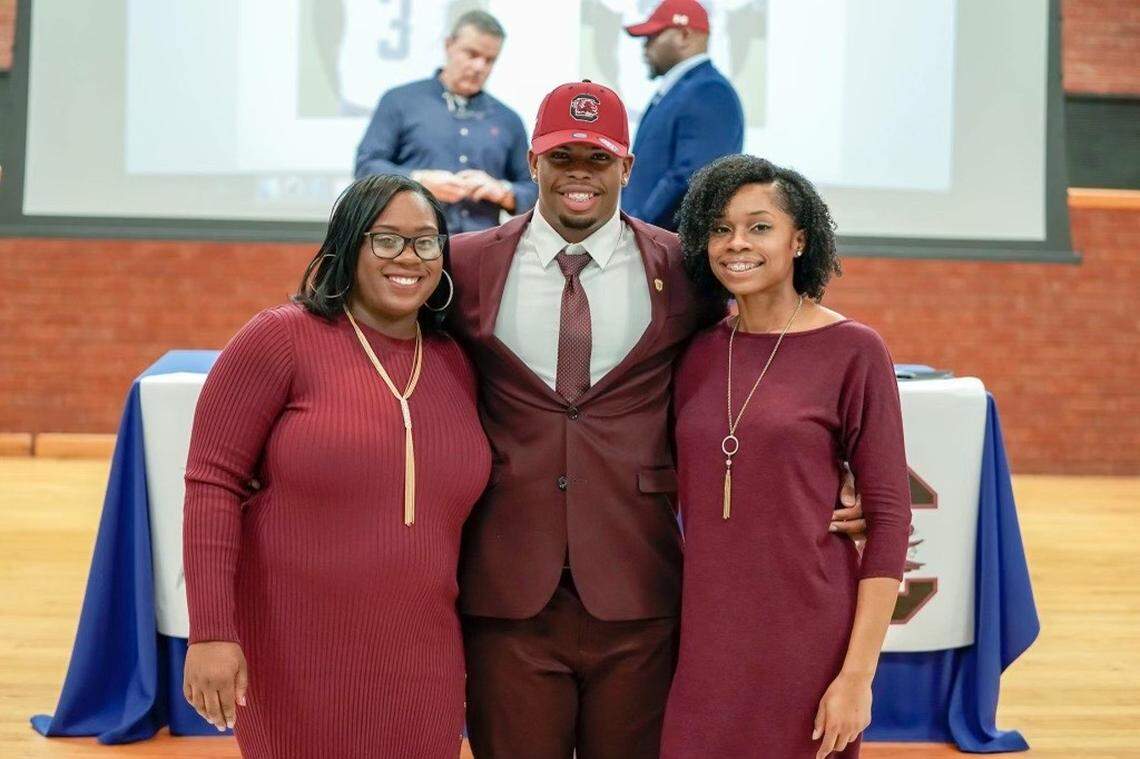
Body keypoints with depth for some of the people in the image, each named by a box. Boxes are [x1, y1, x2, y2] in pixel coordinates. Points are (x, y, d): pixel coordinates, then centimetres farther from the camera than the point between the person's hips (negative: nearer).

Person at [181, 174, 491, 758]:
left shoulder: (456, 365, 7)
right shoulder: (282, 338, -7)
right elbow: (212, 484, -10)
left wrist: (473, 652, 15)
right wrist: (210, 632, -16)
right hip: (293, 661, -4)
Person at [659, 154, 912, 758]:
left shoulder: (853, 351, -6)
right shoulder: (698, 356, 6)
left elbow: (889, 515, -8)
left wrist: (858, 674, -12)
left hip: (807, 641, -4)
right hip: (705, 640, 4)